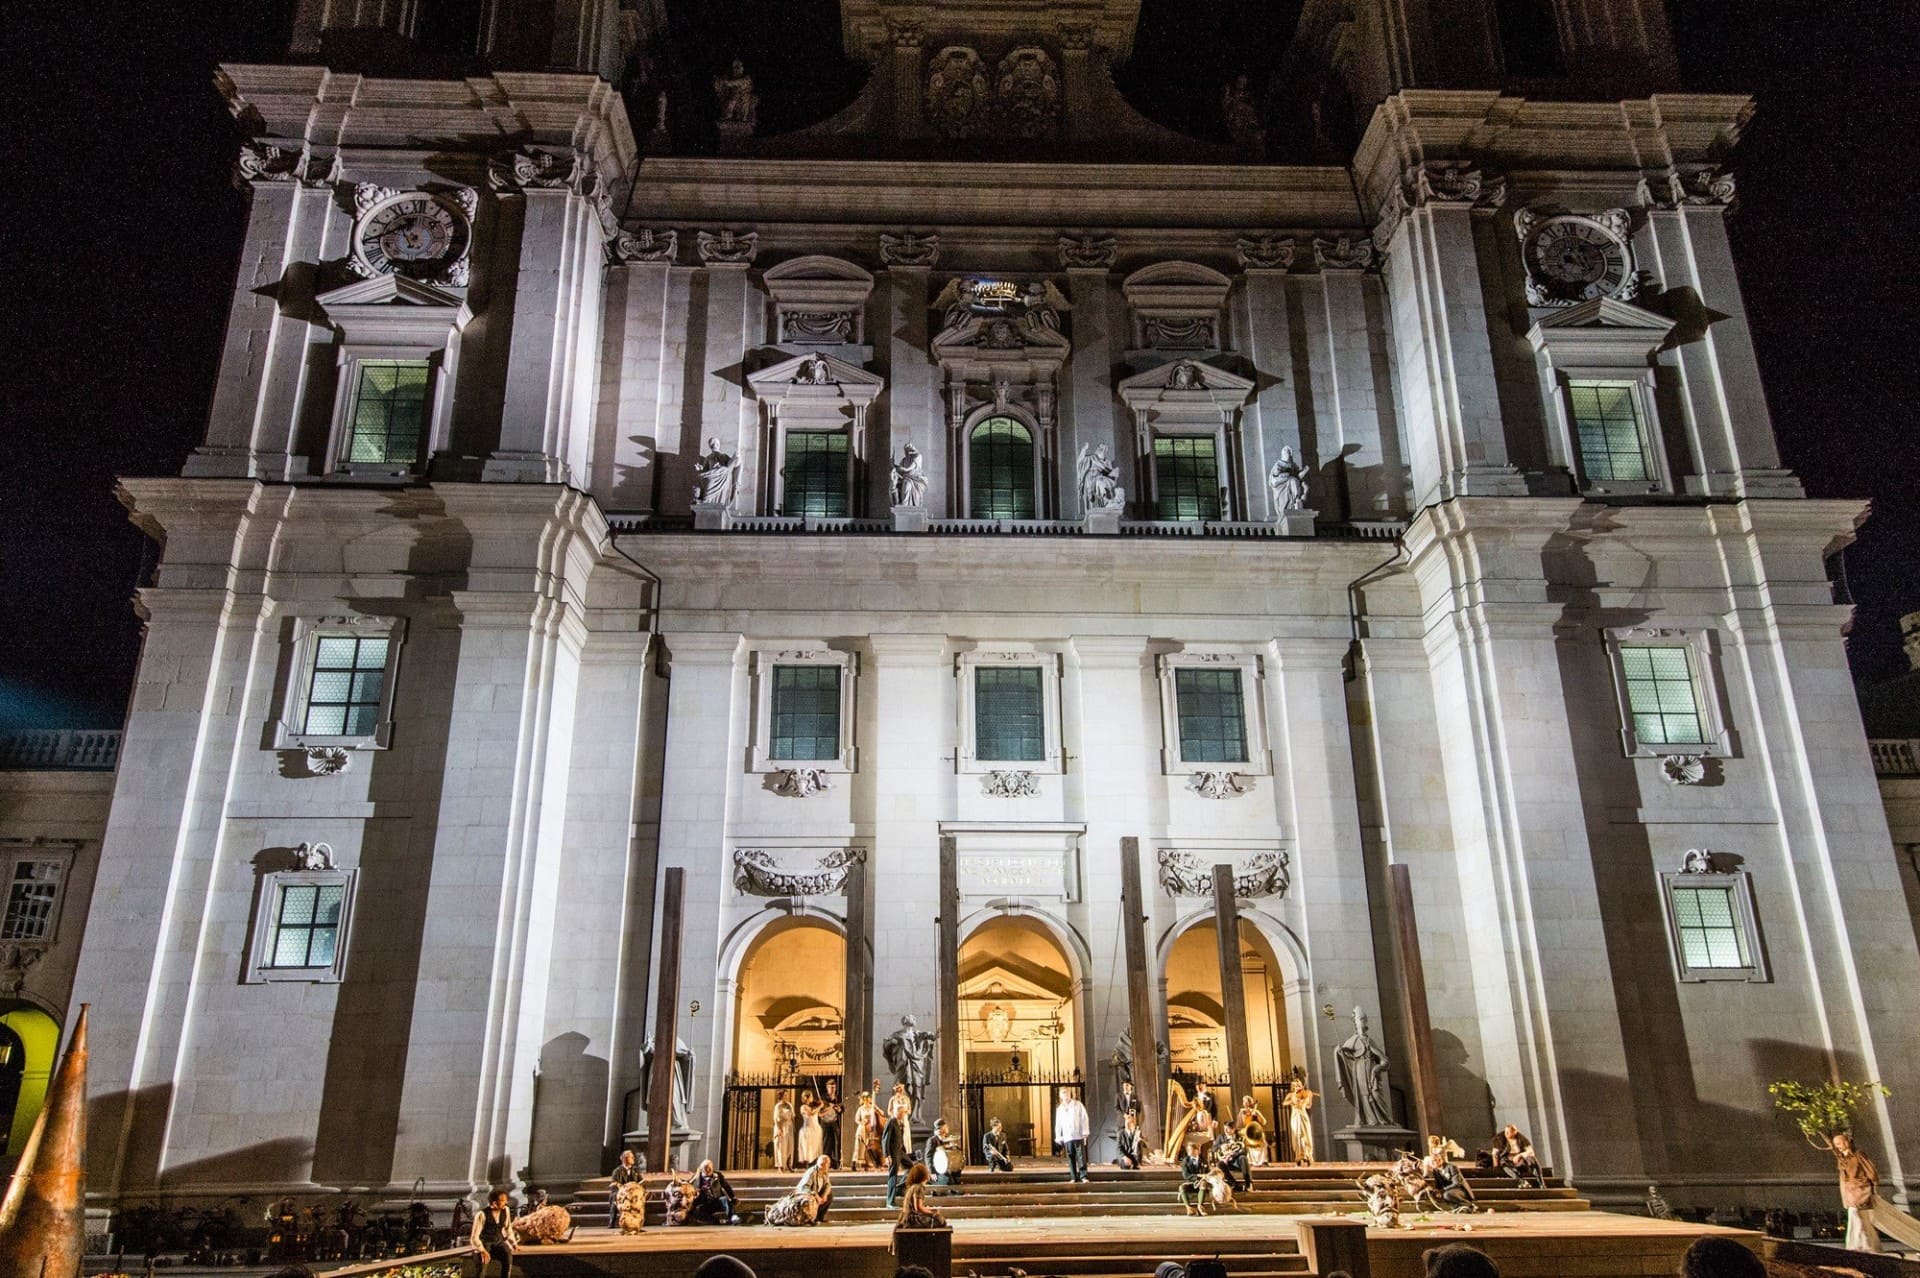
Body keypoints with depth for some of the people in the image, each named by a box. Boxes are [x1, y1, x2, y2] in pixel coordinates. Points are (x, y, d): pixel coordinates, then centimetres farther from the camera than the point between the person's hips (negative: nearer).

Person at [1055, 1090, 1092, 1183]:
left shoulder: (1078, 1105, 4)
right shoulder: (1060, 1109, 14)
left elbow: (1084, 1118, 2)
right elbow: (1058, 1124, 16)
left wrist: (1085, 1132, -5)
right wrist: (1058, 1137, 10)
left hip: (1078, 1136, -3)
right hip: (1067, 1137, 3)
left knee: (1081, 1156, -6)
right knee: (1071, 1158, 2)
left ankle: (1083, 1176, -3)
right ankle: (1074, 1177, 7)